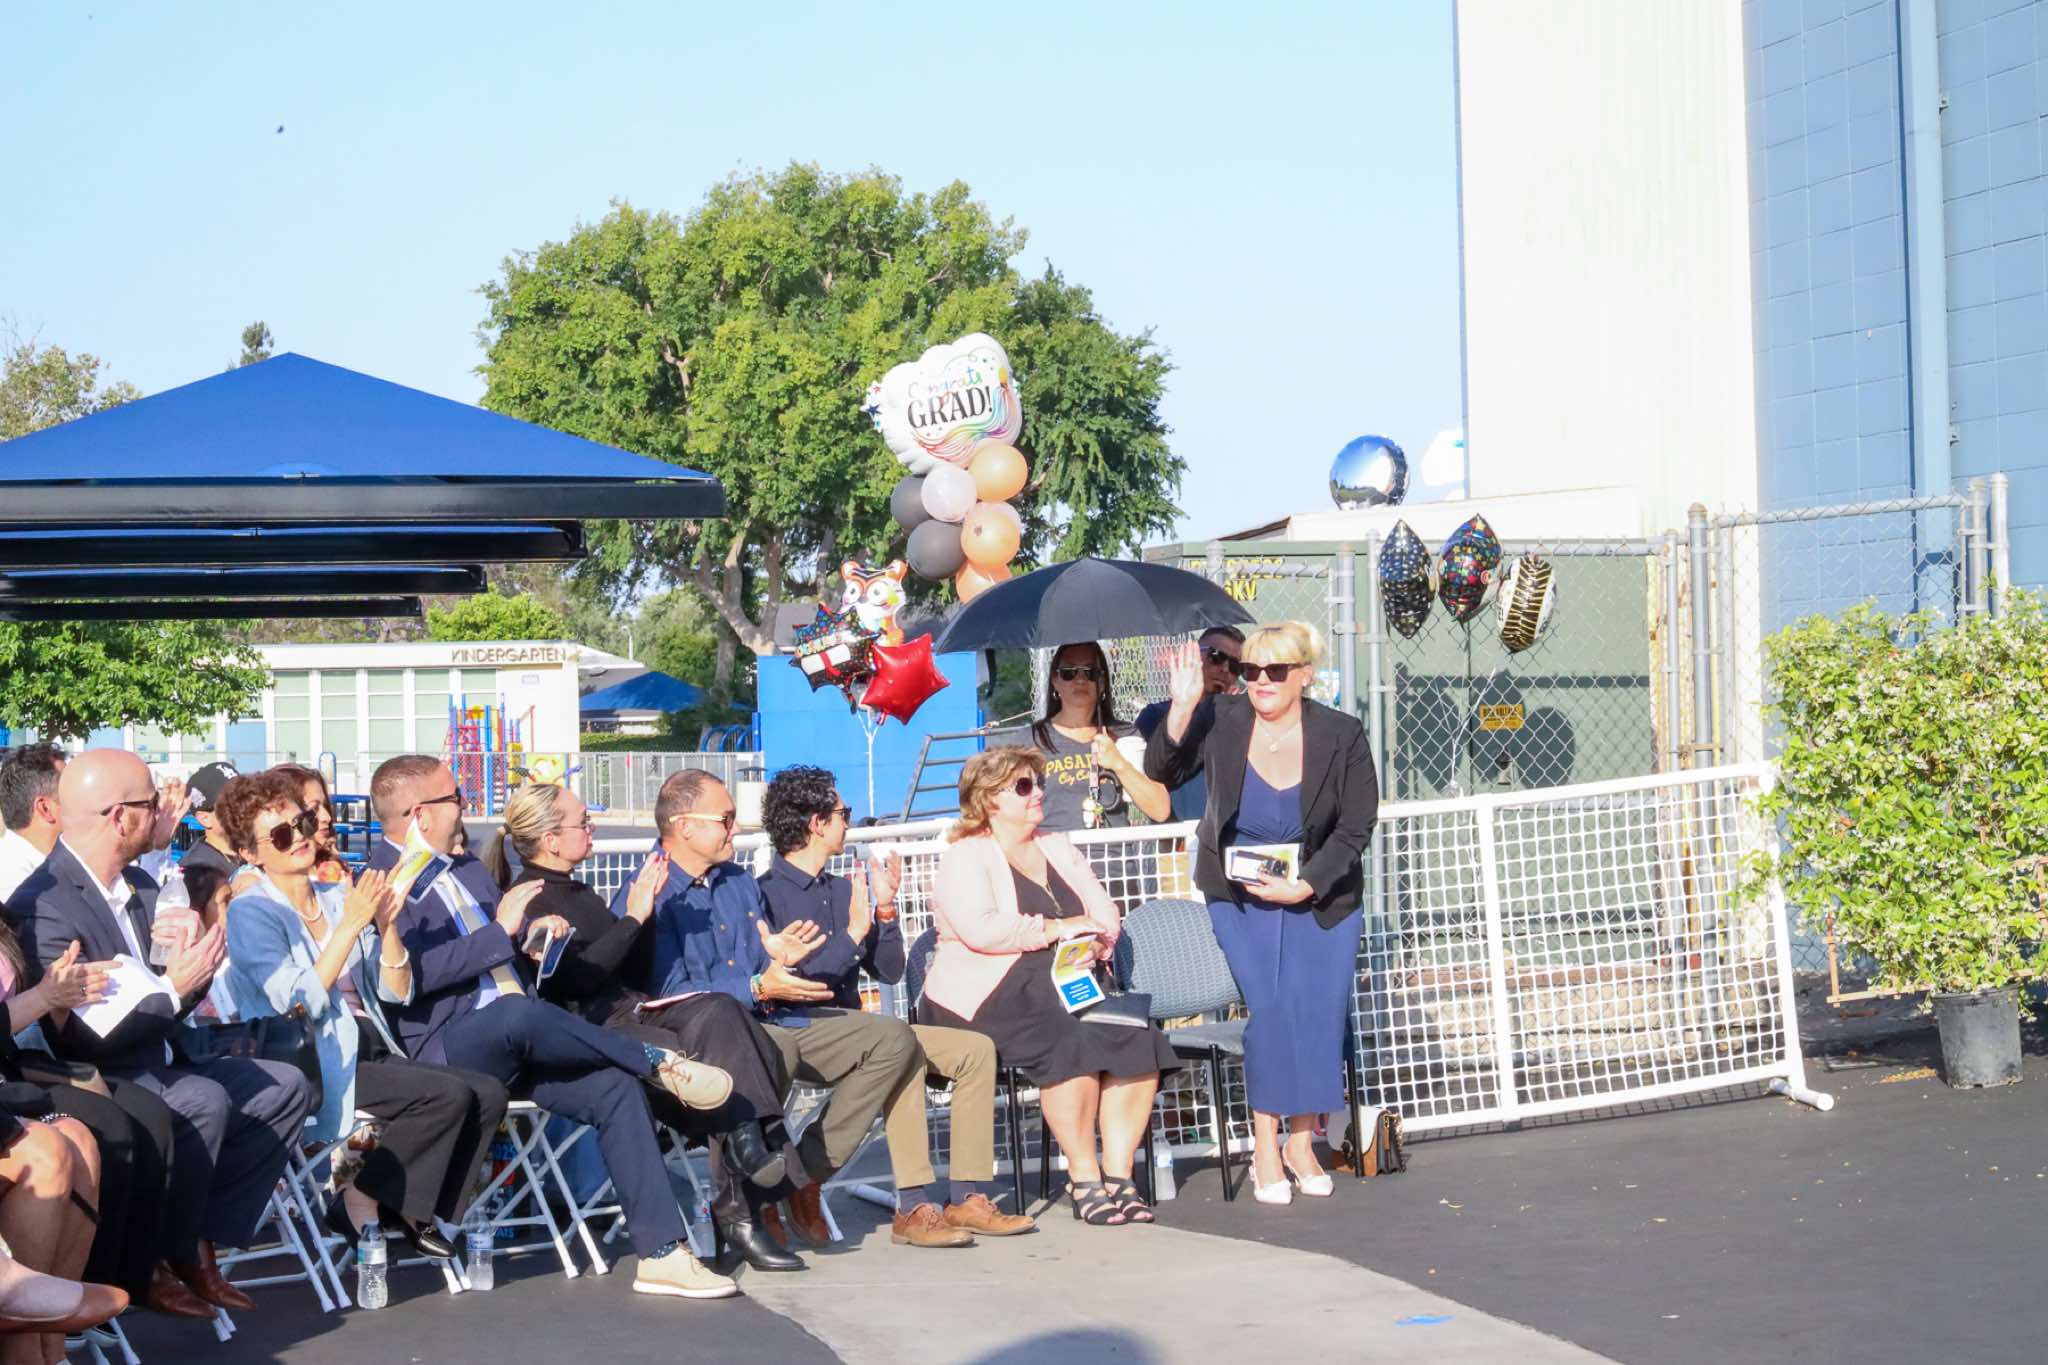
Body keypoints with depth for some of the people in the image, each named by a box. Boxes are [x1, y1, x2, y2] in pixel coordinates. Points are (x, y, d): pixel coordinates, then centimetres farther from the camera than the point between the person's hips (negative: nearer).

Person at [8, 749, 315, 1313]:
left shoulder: (140, 888, 9)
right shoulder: (42, 908, -19)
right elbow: (79, 1038, -23)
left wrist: (196, 966, -10)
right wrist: (173, 988, -25)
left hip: (158, 1067, 9)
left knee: (285, 1087, 3)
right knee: (204, 1102, -32)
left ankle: (202, 1237, -1)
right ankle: (168, 1260, -13)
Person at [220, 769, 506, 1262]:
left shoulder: (338, 898, 15)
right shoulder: (251, 912, -4)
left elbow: (397, 992, 13)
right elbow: (299, 1003, -16)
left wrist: (385, 922, -3)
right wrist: (350, 926, -15)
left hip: (370, 1051, 7)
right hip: (313, 1066, -7)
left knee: (488, 1092, -11)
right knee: (449, 1095, -24)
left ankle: (417, 1215, -2)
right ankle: (362, 1202, -10)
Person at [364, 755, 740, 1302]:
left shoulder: (466, 870, 22)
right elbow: (414, 976, -19)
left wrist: (533, 929, 9)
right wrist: (501, 930, -18)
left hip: (510, 1045, 8)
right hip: (442, 1048, -8)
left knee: (616, 1088, -15)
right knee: (519, 1013, -38)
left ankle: (661, 1255, -17)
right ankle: (659, 1062, -19)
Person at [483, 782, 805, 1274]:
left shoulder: (580, 895, 24)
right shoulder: (527, 901, -3)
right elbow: (576, 978, -16)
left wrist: (647, 906, 10)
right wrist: (633, 917, -12)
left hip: (627, 1011, 8)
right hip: (583, 1027, -8)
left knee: (718, 1011, -23)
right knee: (708, 1064, -28)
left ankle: (753, 1143, -30)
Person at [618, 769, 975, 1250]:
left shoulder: (740, 882, 20)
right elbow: (672, 995, -17)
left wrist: (781, 959, 1)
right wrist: (758, 988, -20)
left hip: (773, 1019, 9)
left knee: (893, 1039, -3)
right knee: (772, 1051, -42)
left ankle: (808, 1171, -11)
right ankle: (794, 1183, -18)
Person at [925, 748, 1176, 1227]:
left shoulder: (1058, 849, 23)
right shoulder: (965, 858, 1)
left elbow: (1105, 913, 15)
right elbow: (981, 930, -16)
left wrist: (1097, 941, -8)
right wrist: (1056, 928, -13)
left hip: (1069, 986, 6)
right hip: (992, 997, -6)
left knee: (1137, 1039, -22)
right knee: (1072, 1043, -34)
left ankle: (1118, 1174, -20)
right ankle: (1084, 1178, -25)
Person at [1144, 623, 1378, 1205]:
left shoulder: (1341, 736, -7)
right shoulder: (1223, 721, -7)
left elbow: (1355, 827, -4)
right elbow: (1160, 772, -11)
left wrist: (1304, 886, -15)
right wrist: (1182, 708, -25)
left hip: (1320, 897, 1)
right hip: (1239, 895, -1)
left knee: (1320, 1009, -10)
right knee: (1270, 1006, -16)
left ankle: (1302, 1142, 6)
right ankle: (1266, 1147, -6)